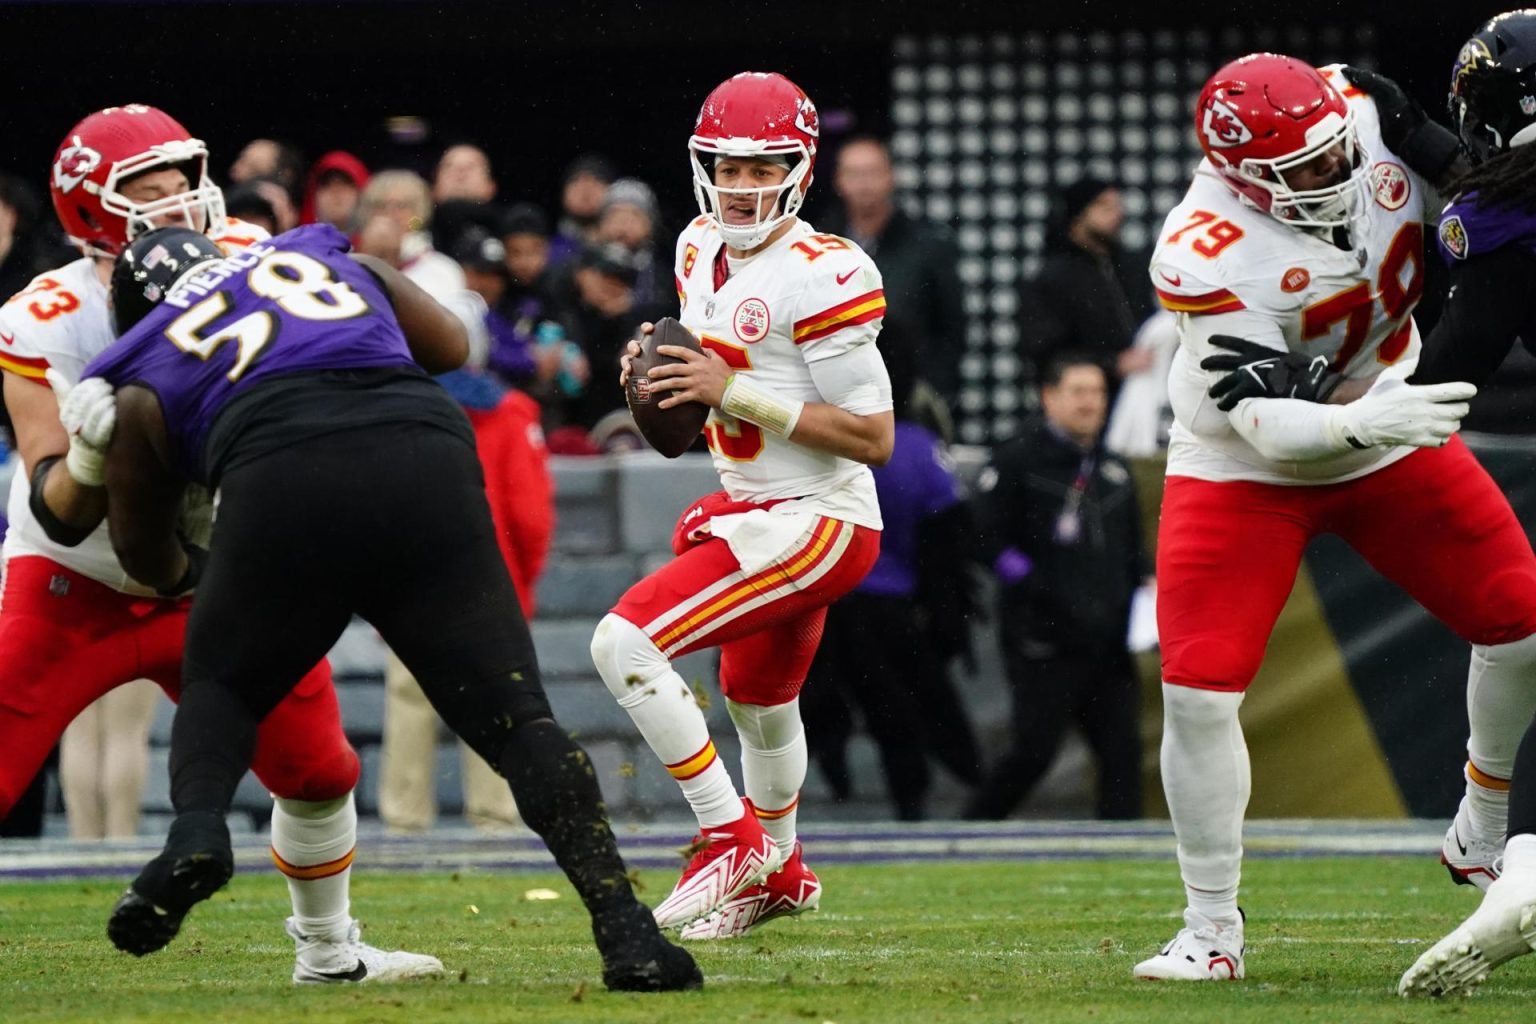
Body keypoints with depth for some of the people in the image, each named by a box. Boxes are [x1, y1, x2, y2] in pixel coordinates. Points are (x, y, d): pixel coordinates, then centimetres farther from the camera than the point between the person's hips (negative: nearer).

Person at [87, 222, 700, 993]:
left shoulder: (142, 384, 27)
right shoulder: (329, 258, 34)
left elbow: (148, 557, 35)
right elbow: (451, 344, 43)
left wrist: (189, 575, 57)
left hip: (281, 482, -1)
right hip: (425, 459, 1)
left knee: (221, 687, 23)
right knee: (513, 717, 4)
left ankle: (197, 827, -8)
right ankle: (623, 929, -11)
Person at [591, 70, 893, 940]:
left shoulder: (818, 278, -22)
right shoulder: (702, 254, 4)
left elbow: (874, 438, -22)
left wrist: (735, 391, -25)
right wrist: (656, 369, -1)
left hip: (816, 525, -9)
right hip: (755, 511, 9)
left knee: (626, 643, -20)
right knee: (757, 698, 30)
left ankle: (732, 836, -8)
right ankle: (778, 871, 55)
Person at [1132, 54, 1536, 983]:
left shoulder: (1374, 120, -17)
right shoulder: (1215, 255, -33)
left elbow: (1461, 211, 5)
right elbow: (1262, 419, -35)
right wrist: (1364, 422, -52)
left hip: (1394, 443, 5)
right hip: (1246, 472, -5)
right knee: (1198, 690, -14)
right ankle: (1214, 929, 1)